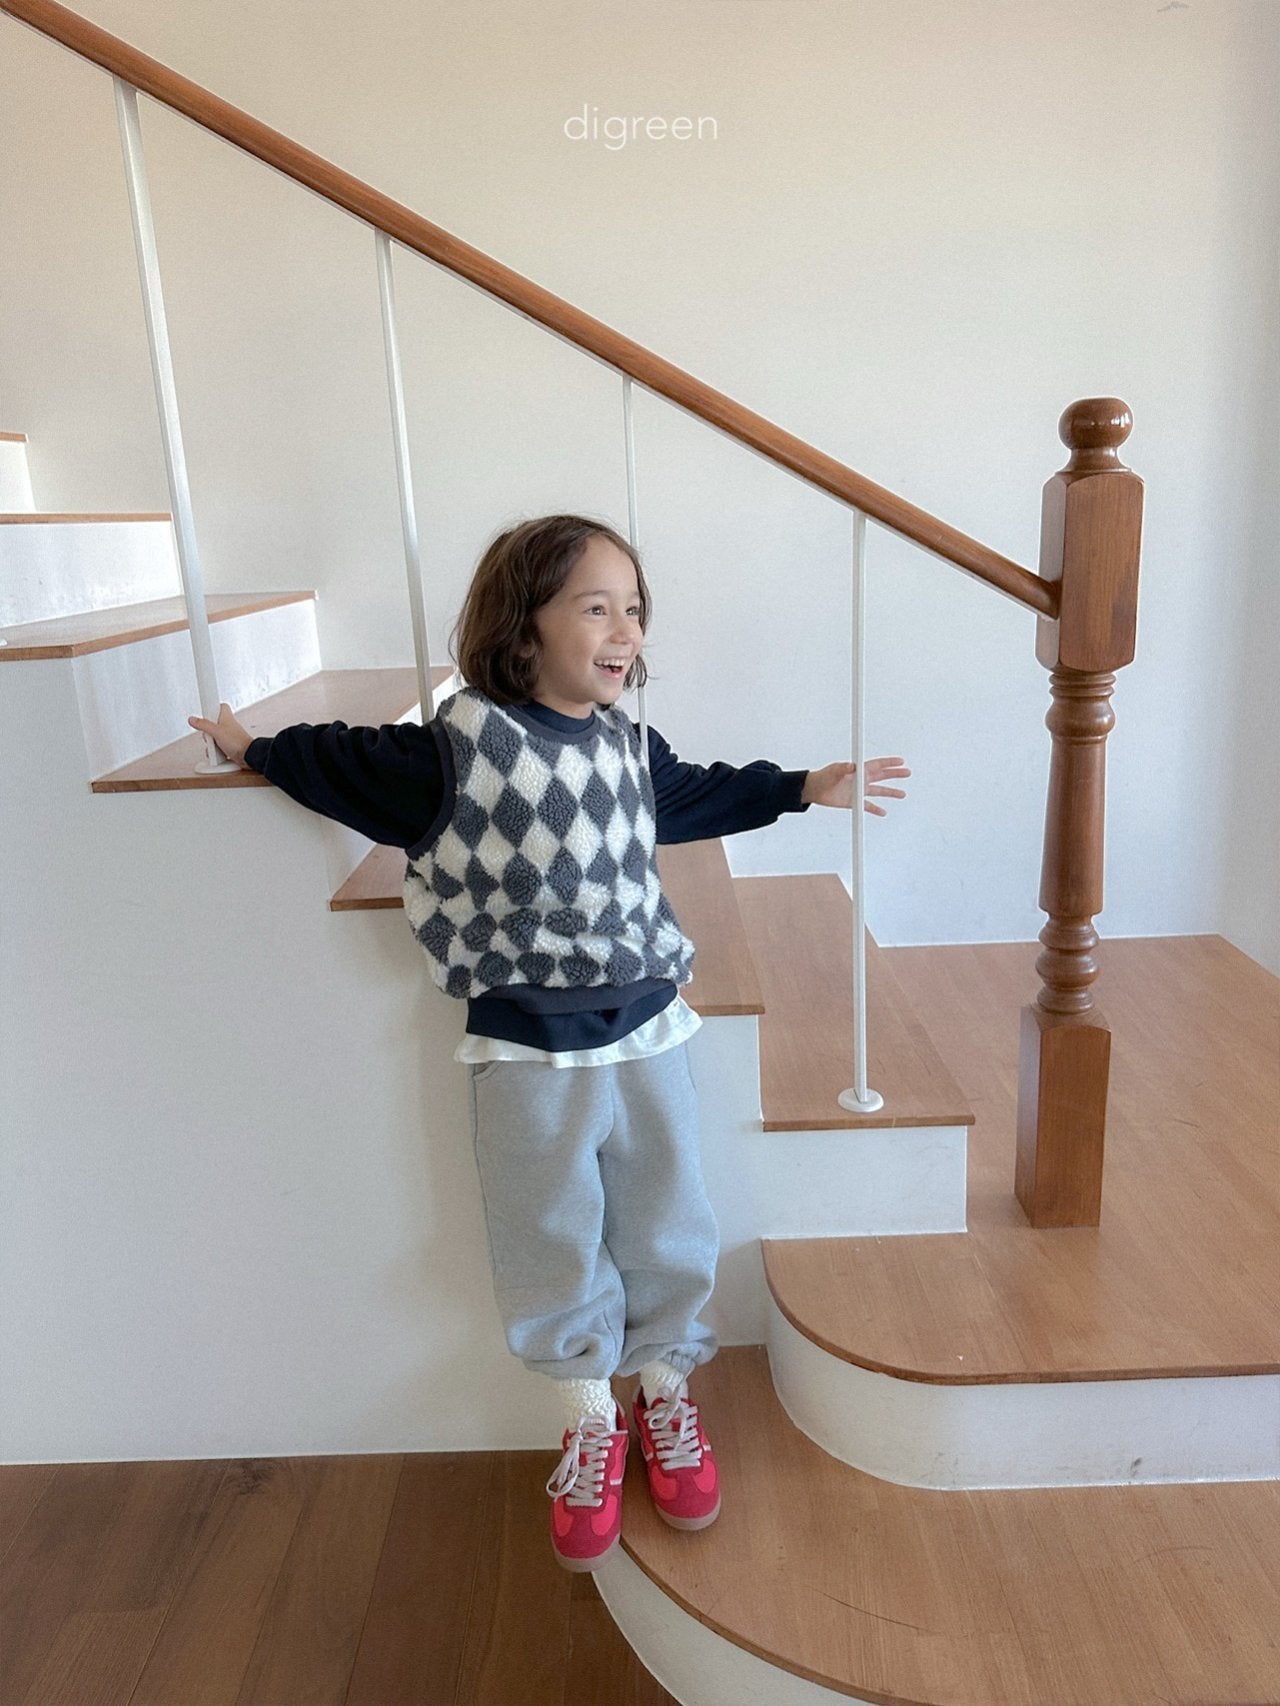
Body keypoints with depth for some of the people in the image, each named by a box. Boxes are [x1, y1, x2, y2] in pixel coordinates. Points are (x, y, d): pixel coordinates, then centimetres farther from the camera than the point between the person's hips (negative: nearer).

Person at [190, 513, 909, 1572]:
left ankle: (664, 1394, 39)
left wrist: (807, 788, 26)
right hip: (527, 1049, -3)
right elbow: (347, 764, 3)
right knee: (554, 1247, 11)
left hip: (647, 1027, 4)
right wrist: (255, 750, 15)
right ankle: (589, 1423, 35)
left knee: (667, 1227, 14)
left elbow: (699, 796, 22)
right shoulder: (459, 746, -13)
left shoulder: (630, 746, 2)